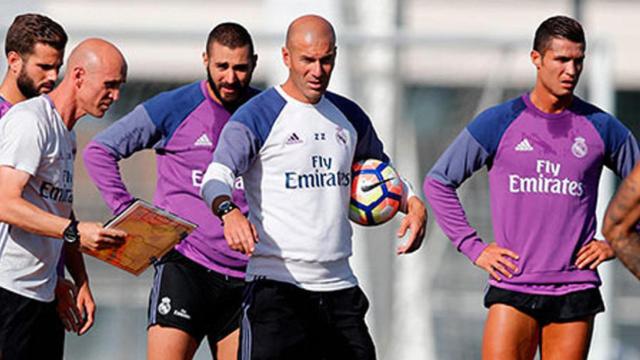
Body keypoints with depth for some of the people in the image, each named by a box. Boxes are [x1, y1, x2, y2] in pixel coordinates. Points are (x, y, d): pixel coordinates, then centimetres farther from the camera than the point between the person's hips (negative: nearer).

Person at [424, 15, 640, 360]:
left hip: (575, 290, 1)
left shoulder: (602, 128, 6)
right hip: (512, 290, -1)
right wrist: (473, 247, 3)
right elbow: (438, 181, 9)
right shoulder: (498, 124, 2)